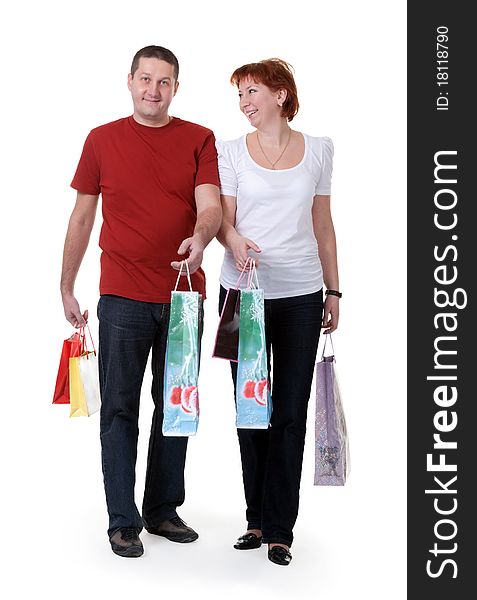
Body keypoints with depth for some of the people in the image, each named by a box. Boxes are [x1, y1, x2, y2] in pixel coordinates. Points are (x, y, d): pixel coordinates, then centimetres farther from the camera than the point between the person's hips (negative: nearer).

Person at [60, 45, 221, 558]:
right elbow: (82, 217, 9)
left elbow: (211, 206, -8)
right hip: (123, 296, -1)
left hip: (183, 293, 1)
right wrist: (66, 287, 9)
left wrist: (200, 238, -31)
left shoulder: (199, 140, 4)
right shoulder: (103, 140, 5)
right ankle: (122, 522, 10)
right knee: (120, 409, 0)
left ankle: (163, 510, 25)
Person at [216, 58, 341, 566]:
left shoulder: (318, 150, 8)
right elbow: (223, 217, 0)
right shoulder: (231, 151, 5)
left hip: (300, 294, 0)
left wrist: (333, 290, 9)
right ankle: (257, 518, 20)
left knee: (290, 412, 0)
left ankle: (279, 528, 10)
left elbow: (323, 225, 11)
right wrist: (234, 241, -24)